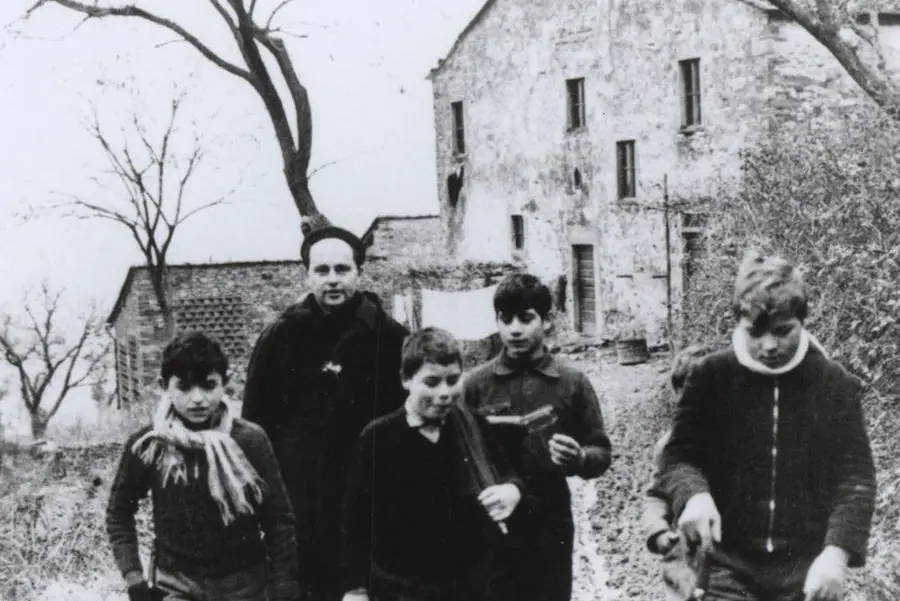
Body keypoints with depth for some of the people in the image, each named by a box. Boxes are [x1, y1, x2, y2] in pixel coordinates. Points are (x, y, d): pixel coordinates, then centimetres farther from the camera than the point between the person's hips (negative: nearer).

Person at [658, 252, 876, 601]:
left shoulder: (835, 385, 0)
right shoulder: (711, 378, 0)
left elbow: (856, 477, -2)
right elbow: (679, 454, 0)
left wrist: (837, 551, -17)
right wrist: (693, 494, -24)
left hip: (808, 571, 1)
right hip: (730, 568, 0)